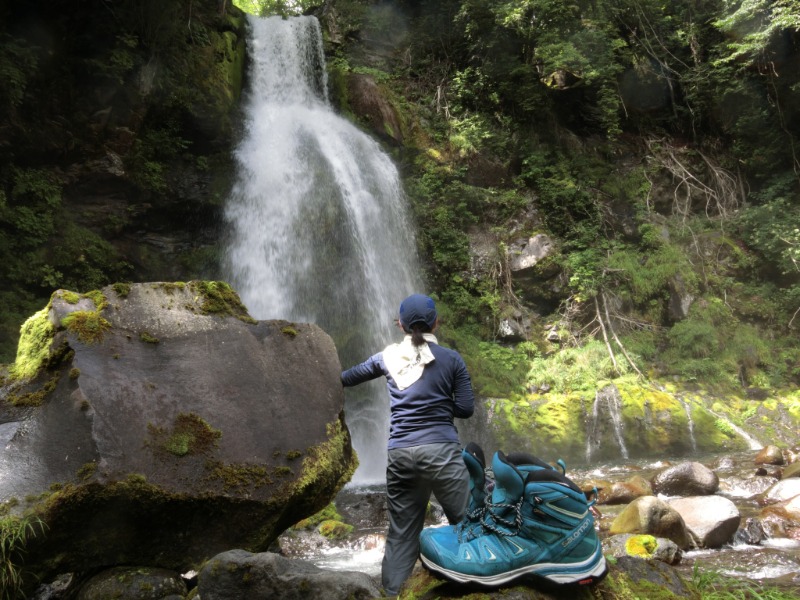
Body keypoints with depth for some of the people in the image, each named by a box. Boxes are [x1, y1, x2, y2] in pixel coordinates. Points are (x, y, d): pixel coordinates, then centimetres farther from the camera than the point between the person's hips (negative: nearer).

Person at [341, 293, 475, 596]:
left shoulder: (388, 356, 11)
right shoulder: (451, 359, 3)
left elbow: (348, 377, 27)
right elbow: (466, 409, 2)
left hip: (400, 454, 4)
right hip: (440, 451, -3)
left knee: (401, 534, 11)